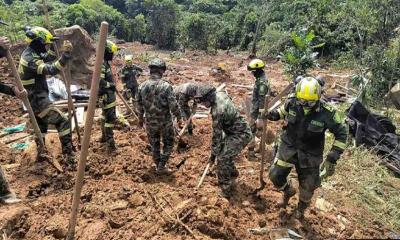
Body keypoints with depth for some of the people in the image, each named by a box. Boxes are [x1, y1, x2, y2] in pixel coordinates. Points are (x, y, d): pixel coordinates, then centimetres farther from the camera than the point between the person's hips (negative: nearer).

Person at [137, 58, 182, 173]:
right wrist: (178, 117, -2)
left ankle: (158, 165, 34)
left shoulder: (143, 86, -7)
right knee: (168, 143, 18)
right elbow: (173, 105, -19)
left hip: (150, 122, 4)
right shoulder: (166, 86, -20)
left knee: (154, 144, 21)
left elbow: (139, 104, 4)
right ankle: (161, 166, 19)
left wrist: (141, 118, 20)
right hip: (165, 121, -3)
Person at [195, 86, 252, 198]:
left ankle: (226, 191, -1)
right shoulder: (220, 94, -5)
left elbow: (217, 135, -22)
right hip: (239, 130, 10)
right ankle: (232, 173, 41)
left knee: (222, 159, -11)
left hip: (241, 135, -10)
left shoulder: (217, 112, -30)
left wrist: (213, 154, -12)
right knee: (223, 150, 21)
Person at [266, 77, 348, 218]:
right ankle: (288, 191, 41)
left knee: (307, 187, 15)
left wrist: (333, 157, -17)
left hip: (310, 155, -2)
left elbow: (341, 133, -12)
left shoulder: (327, 113, -25)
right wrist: (275, 115, -12)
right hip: (288, 147, 2)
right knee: (275, 176, 4)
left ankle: (302, 207, 50)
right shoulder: (292, 103, -17)